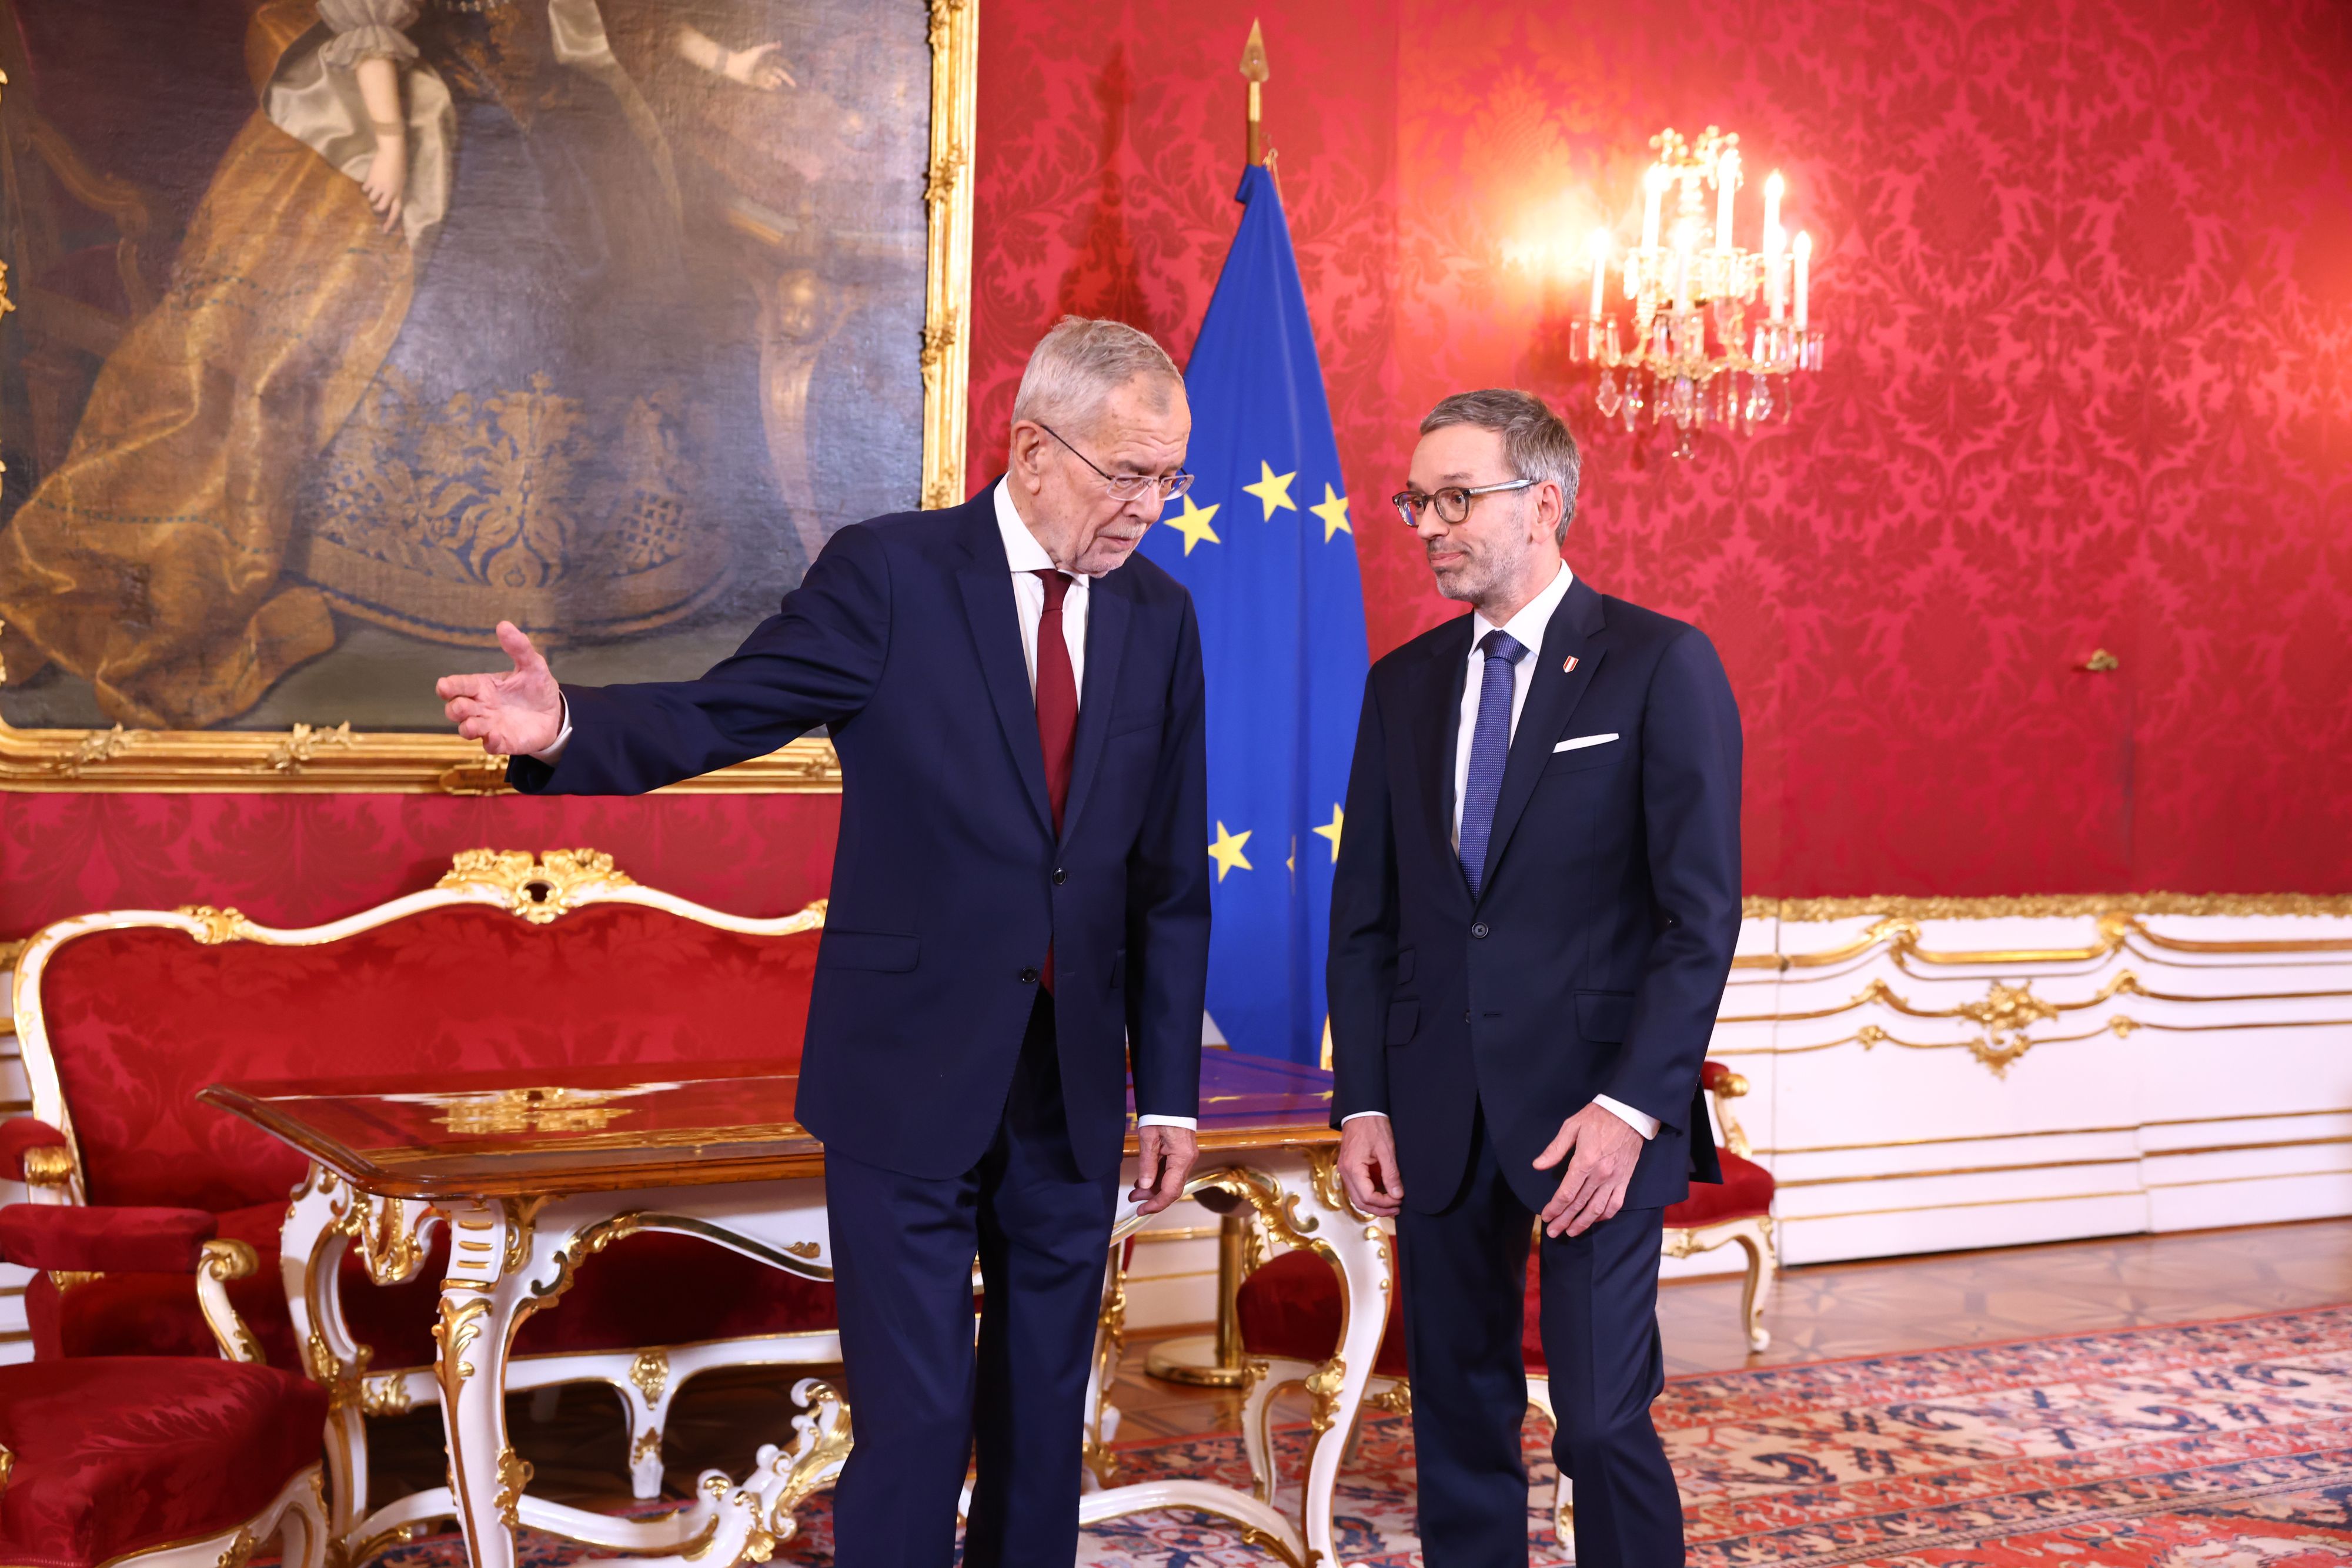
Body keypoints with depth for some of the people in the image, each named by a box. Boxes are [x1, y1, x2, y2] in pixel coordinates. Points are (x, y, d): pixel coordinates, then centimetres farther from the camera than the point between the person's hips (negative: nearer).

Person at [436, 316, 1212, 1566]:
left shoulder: (1160, 617, 5)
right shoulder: (888, 573, -7)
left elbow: (1171, 877, 8)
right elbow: (713, 719, -12)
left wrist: (1169, 1087, 8)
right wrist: (568, 728, -33)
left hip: (1073, 1091, 4)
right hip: (910, 1078, -4)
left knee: (1043, 1425, 14)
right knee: (914, 1426, 0)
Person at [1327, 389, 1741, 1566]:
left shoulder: (1660, 665, -3)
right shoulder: (1402, 685, 12)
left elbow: (1701, 911, -9)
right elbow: (1364, 916, 12)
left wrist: (1630, 1108, -17)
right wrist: (1362, 1105, 3)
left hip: (1592, 1110, -4)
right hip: (1437, 1115, 5)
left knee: (1602, 1425, -6)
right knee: (1459, 1415, 11)